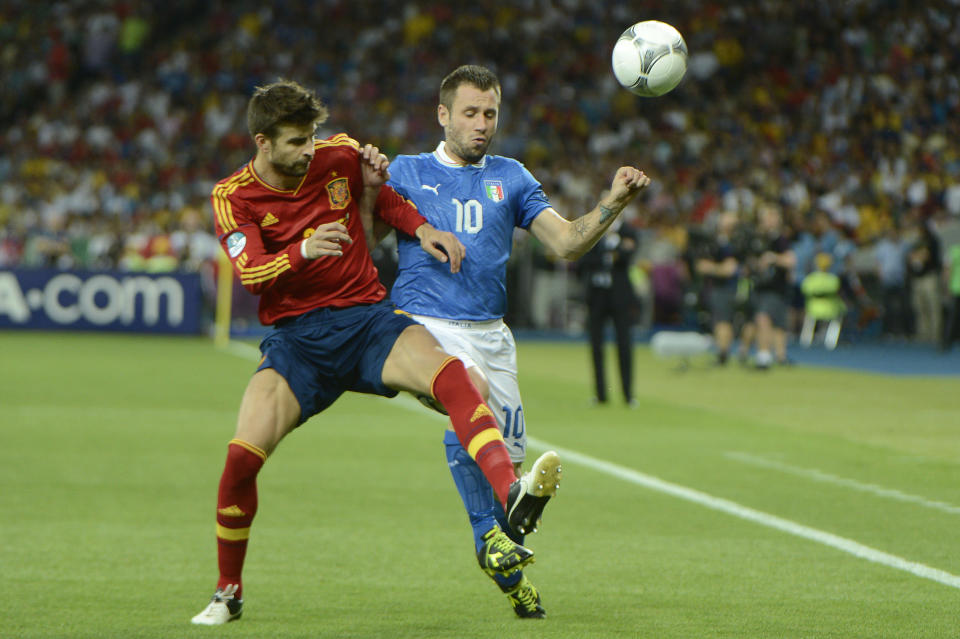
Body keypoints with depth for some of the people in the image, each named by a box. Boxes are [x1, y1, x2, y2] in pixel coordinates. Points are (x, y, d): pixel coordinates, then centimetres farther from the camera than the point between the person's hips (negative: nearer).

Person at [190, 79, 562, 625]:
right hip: (296, 336, -1)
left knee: (450, 376, -30)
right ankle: (229, 593, 5)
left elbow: (384, 200, 24)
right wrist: (303, 251, -34)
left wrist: (423, 229, 5)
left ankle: (512, 497, -49)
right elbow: (251, 272, -15)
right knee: (243, 455, -17)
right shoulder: (234, 197, -2)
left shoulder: (340, 156, 4)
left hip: (369, 318, 1)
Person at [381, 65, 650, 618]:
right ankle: (493, 541, -25)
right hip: (424, 323, -4)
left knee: (508, 457, 3)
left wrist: (614, 203, -10)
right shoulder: (407, 172, 8)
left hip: (491, 333, 4)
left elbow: (566, 242, 6)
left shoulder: (510, 178, 14)